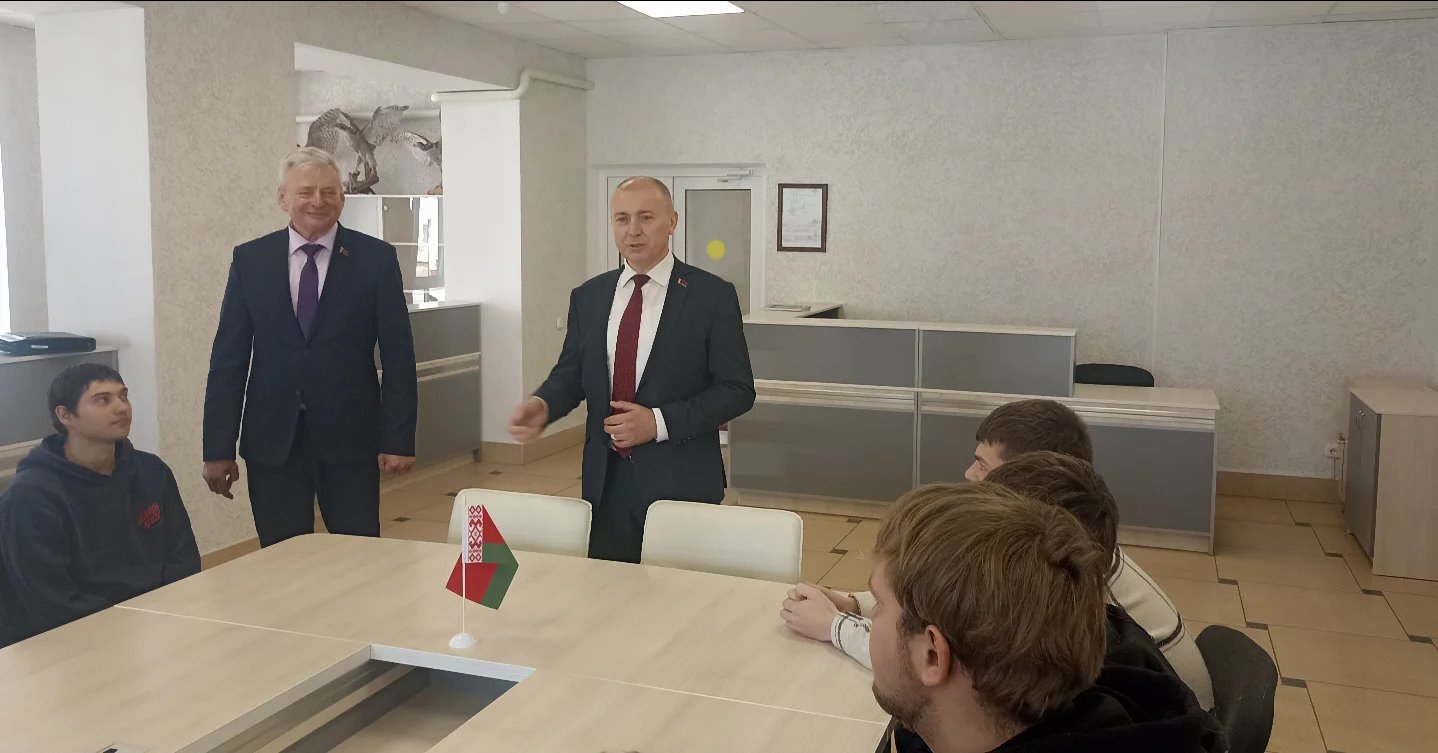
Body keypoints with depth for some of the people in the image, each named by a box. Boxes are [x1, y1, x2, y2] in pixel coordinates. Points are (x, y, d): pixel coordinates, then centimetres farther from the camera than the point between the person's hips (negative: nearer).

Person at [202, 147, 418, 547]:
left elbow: (398, 355, -2)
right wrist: (218, 447, 0)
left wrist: (399, 439, -6)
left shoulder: (376, 258, -1)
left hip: (350, 438, -1)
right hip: (272, 440, 2)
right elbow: (228, 357, 4)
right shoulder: (249, 259, 4)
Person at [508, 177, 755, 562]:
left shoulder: (712, 295, -5)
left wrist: (659, 422, -16)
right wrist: (542, 404, -12)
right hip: (605, 479, 4)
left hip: (680, 480, -3)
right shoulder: (588, 296, 9)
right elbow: (571, 373, 11)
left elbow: (737, 390, -6)